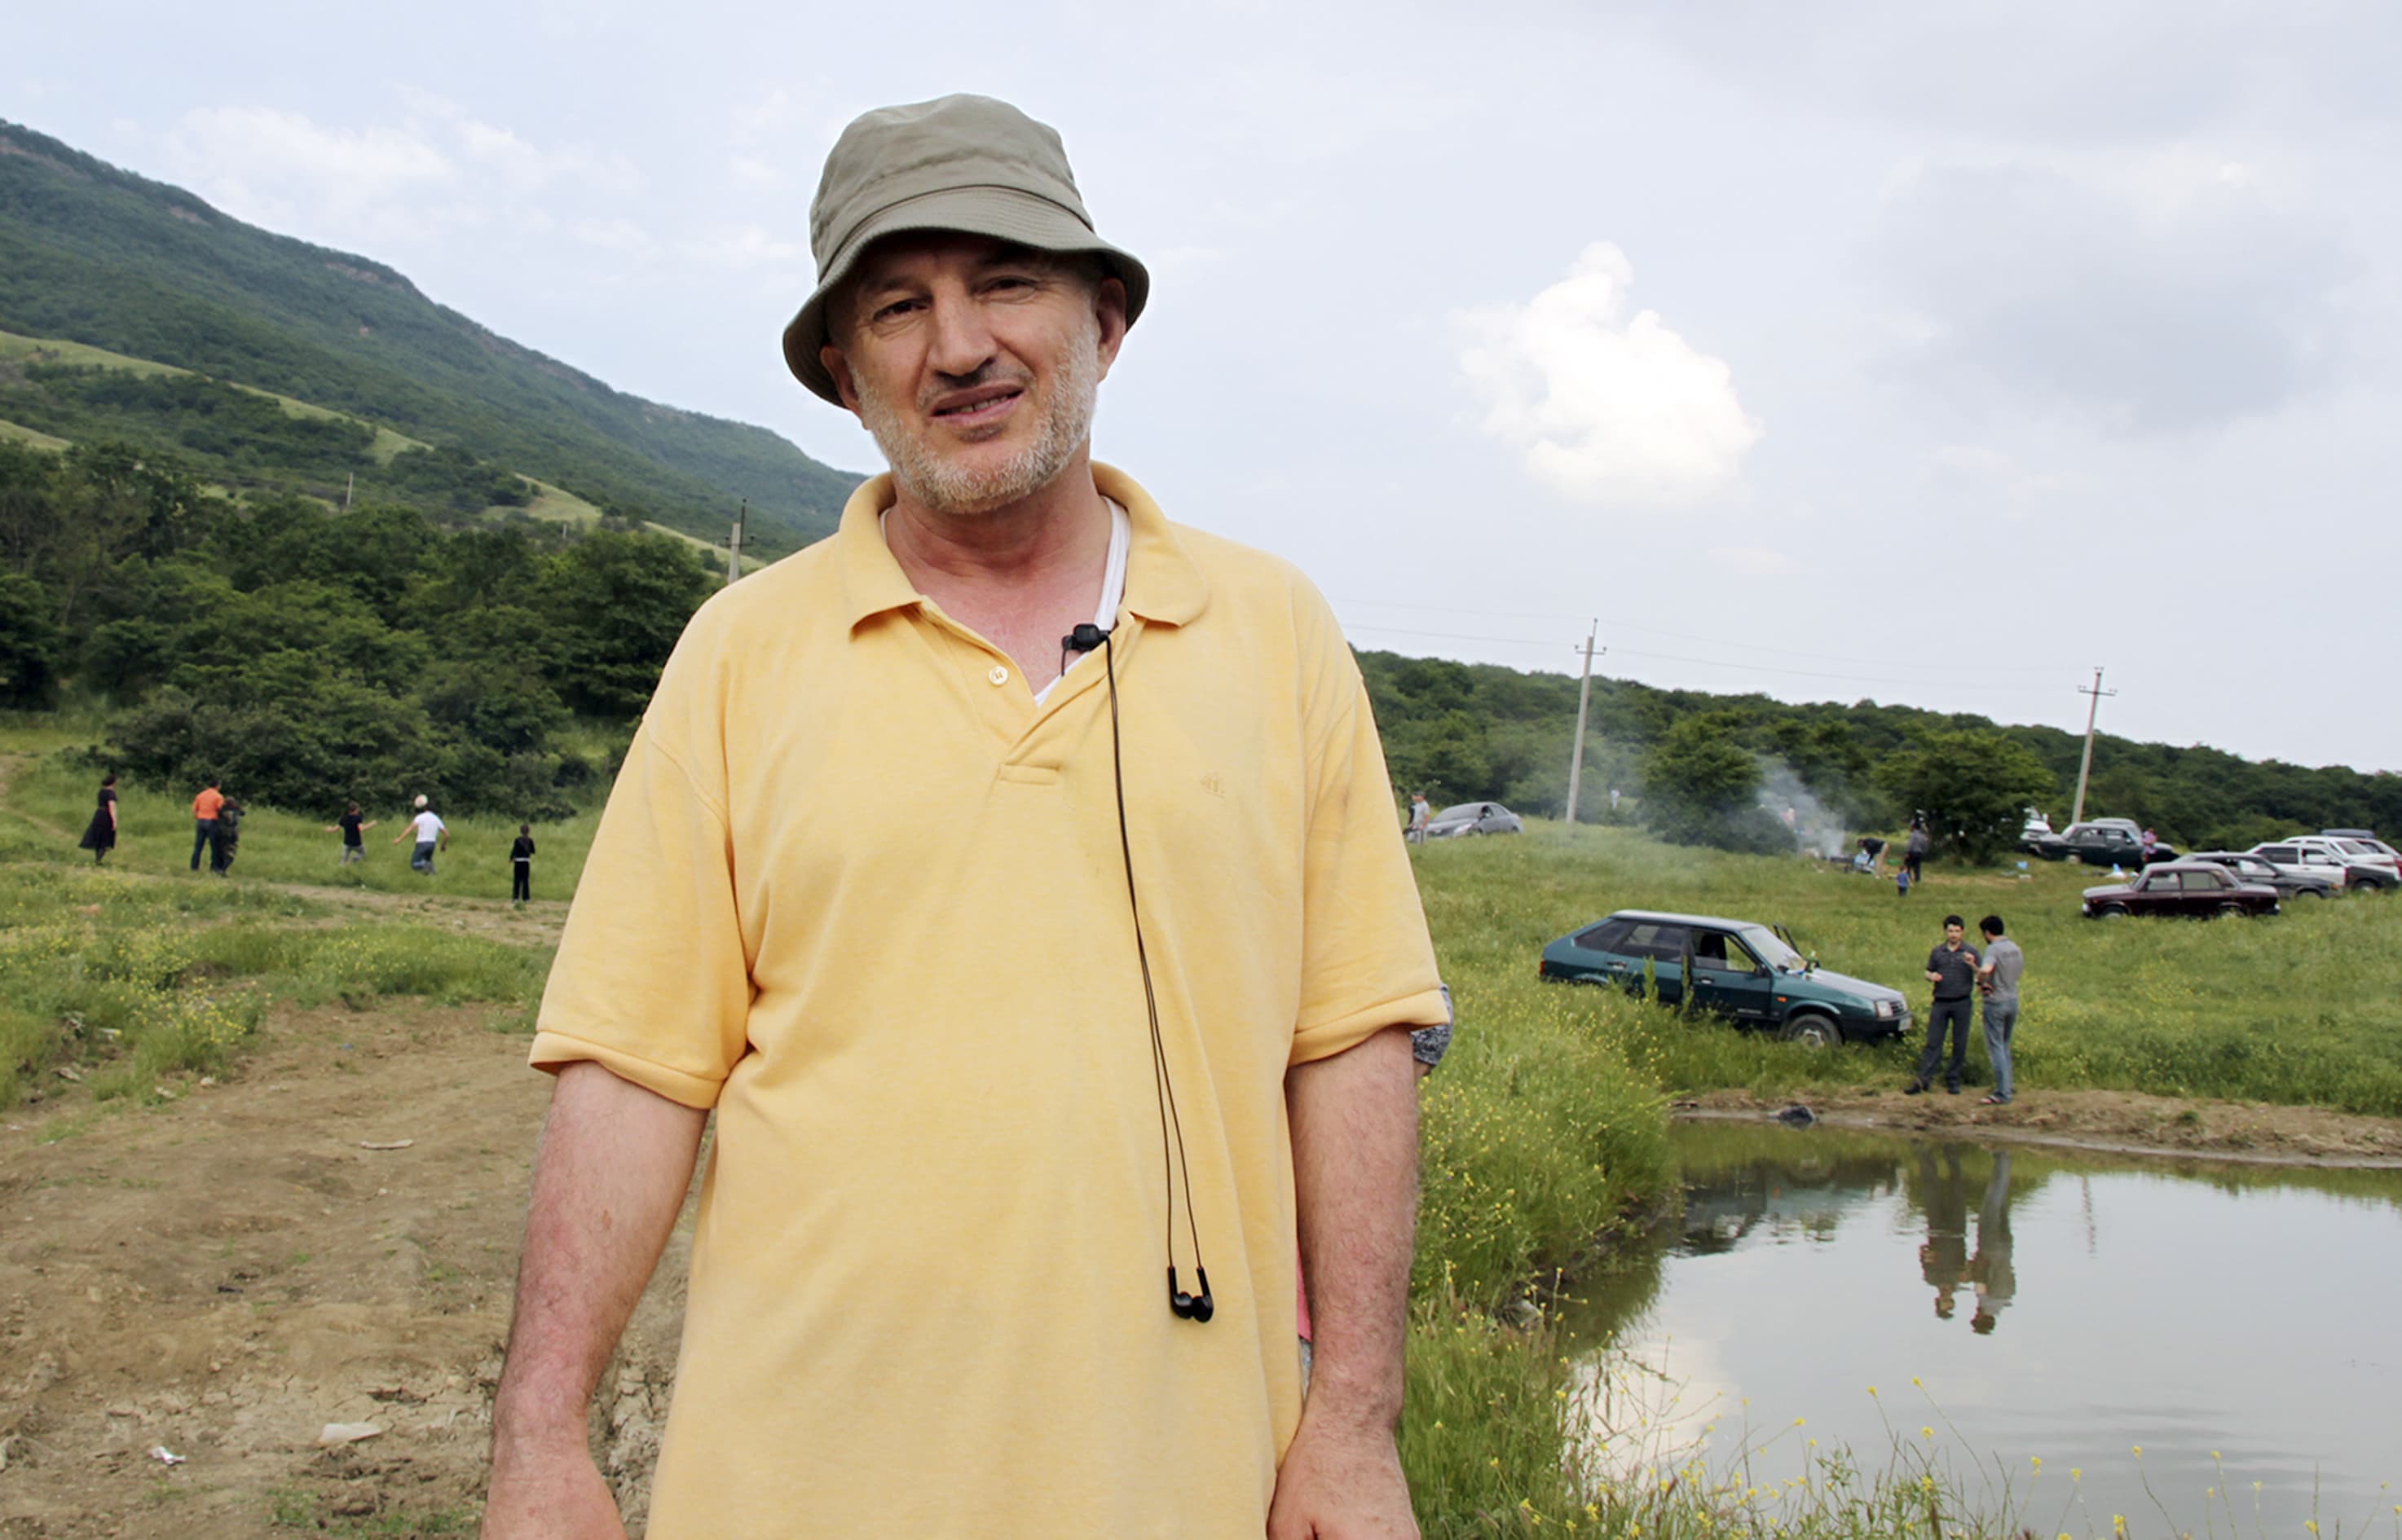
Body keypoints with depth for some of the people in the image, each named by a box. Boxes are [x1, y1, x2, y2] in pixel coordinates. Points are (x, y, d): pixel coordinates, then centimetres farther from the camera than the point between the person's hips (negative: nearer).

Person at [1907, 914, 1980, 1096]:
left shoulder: (1970, 952, 4)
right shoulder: (1937, 952, 11)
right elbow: (1928, 973, 18)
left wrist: (1972, 965, -20)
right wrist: (1931, 977, -6)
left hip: (1962, 1003, -1)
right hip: (1940, 1003, 1)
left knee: (1960, 1044, 3)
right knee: (1933, 1042, -2)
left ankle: (1953, 1081, 12)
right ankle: (1924, 1079, -3)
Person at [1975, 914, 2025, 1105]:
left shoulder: (1993, 949, -18)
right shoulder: (2015, 948, 7)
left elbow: (1986, 969, -38)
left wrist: (1980, 982, -16)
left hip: (1996, 1002, -8)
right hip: (2013, 1000, 8)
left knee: (1996, 1048, -2)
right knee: (2004, 1045, 22)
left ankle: (2003, 1093, -2)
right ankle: (2008, 1084, 28)